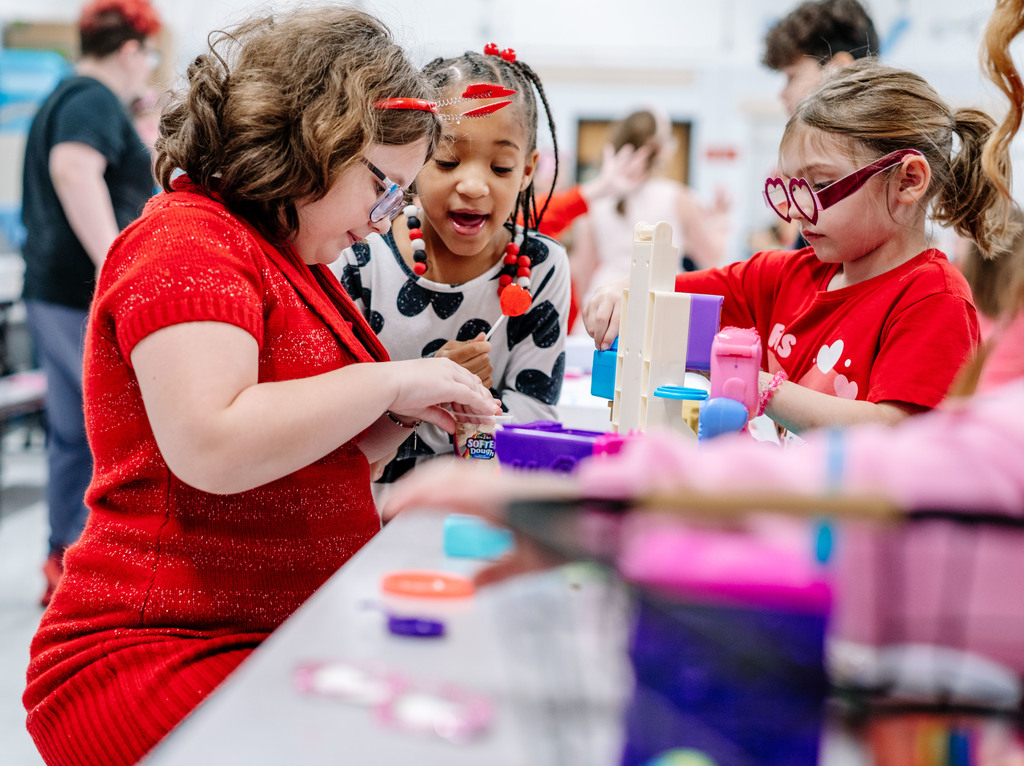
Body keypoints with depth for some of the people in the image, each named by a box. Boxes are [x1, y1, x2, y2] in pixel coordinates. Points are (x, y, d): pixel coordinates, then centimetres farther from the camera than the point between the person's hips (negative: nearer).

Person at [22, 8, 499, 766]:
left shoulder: (292, 260, 19)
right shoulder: (188, 243, -11)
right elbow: (213, 448, -27)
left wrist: (405, 413, 6)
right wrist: (386, 379, -17)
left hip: (290, 637, 9)